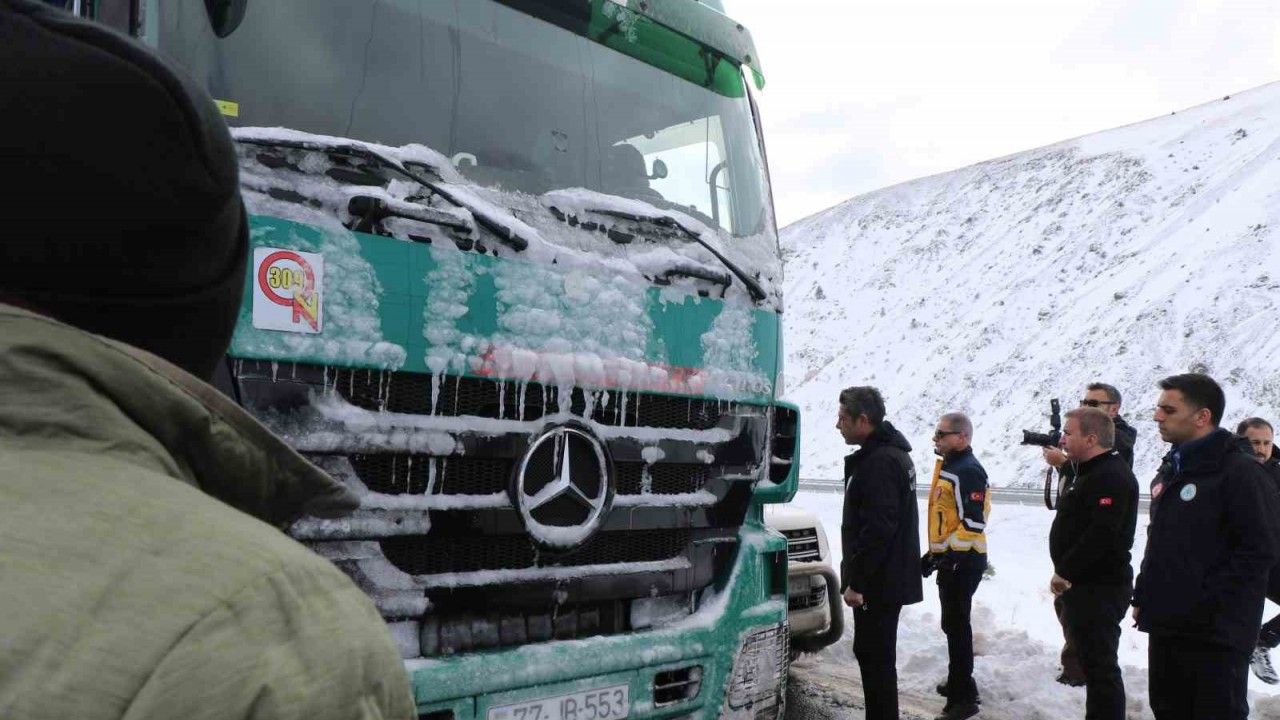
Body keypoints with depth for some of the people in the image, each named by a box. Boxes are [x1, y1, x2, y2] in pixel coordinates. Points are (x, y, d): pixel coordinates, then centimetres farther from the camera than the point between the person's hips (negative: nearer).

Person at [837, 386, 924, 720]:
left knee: (875, 658, -2)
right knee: (875, 655, 19)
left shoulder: (879, 463, -21)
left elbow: (877, 529, -26)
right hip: (889, 578, 11)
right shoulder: (891, 453, 13)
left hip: (879, 583, -11)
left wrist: (857, 582, -21)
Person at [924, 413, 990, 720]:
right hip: (949, 558, 10)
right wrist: (933, 553, 22)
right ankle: (959, 683, 32)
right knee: (954, 623, 19)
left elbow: (974, 521, -24)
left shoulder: (968, 471, -18)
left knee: (955, 625, -6)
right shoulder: (948, 467, 14)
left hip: (962, 562, -10)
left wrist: (950, 556, -24)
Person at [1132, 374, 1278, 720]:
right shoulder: (1170, 472, 15)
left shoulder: (1239, 472, -13)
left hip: (1215, 634, -8)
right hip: (1165, 627, 8)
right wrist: (1142, 596, 13)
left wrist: (1205, 601, -20)